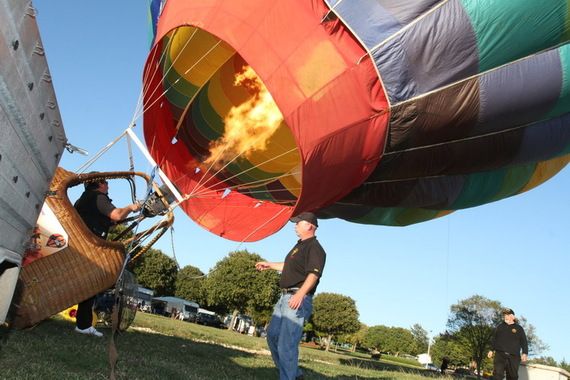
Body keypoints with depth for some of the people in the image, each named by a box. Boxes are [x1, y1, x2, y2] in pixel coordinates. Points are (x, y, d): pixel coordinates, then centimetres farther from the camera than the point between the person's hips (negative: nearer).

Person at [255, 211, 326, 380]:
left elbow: (313, 274, -25)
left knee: (286, 343, -12)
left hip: (298, 300, -11)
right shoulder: (300, 246, 21)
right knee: (273, 335, 14)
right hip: (285, 297, 11)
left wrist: (301, 294, -39)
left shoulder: (315, 248, -10)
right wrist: (269, 265, 45)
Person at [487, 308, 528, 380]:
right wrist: (491, 350, 13)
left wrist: (525, 353, -6)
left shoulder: (519, 328, 10)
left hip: (513, 357, 0)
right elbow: (494, 339, 18)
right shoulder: (500, 326, 15)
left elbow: (524, 342, 6)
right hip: (500, 354, 0)